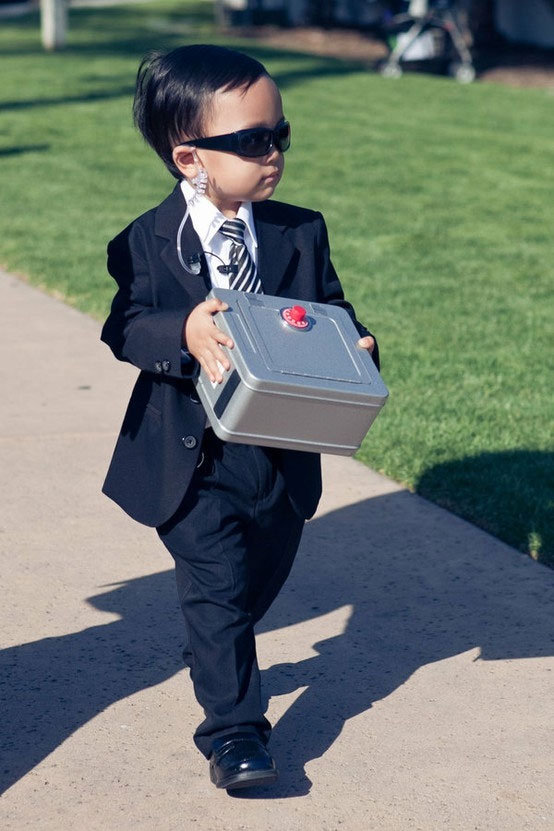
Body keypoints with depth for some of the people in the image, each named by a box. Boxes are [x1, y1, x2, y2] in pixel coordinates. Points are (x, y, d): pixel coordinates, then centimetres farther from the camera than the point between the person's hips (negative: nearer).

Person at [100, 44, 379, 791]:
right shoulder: (149, 243, -9)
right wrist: (182, 334, -34)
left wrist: (354, 348, -17)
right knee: (218, 585, -7)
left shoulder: (301, 234, 1)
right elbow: (125, 326, -14)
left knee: (261, 575, 20)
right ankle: (233, 730, 3)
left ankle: (214, 656, 50)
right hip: (192, 457, -4)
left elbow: (330, 311, 5)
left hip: (283, 454, 5)